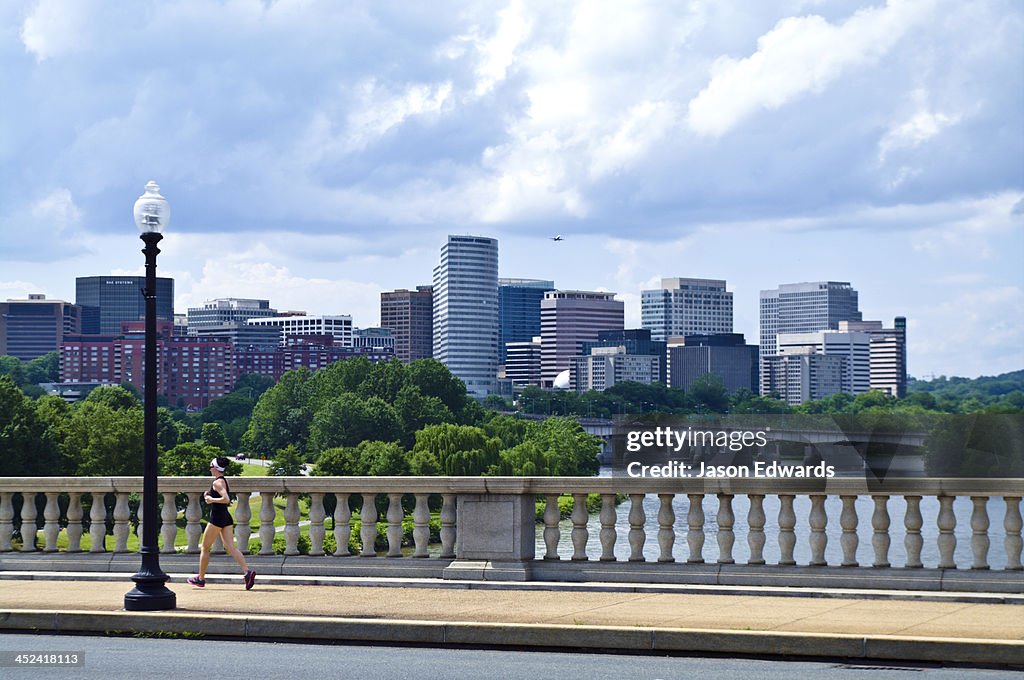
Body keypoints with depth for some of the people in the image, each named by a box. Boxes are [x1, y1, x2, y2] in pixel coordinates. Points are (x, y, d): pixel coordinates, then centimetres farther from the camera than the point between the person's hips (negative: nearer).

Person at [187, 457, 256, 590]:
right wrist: (209, 496, 15)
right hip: (227, 518, 9)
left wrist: (211, 499, -14)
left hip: (217, 518, -9)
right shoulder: (224, 481, 15)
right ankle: (247, 571, -19)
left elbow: (226, 499, -26)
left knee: (205, 548, 7)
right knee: (231, 547, -1)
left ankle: (201, 578, 16)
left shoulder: (217, 482, -14)